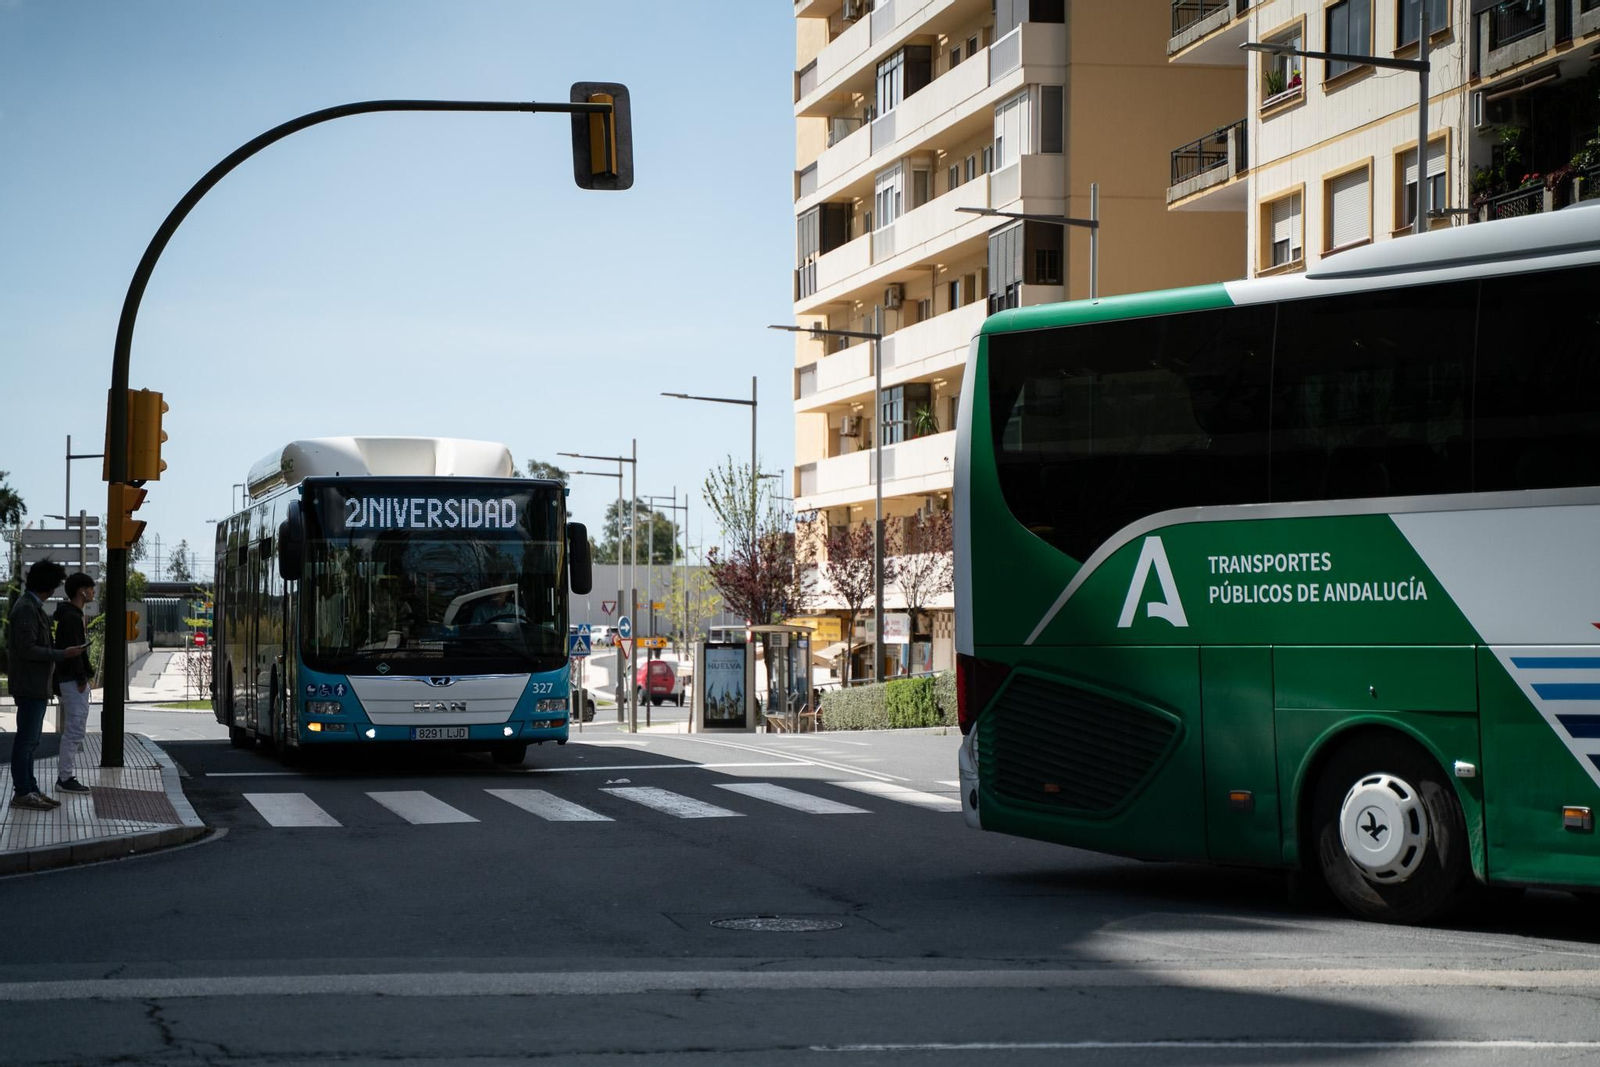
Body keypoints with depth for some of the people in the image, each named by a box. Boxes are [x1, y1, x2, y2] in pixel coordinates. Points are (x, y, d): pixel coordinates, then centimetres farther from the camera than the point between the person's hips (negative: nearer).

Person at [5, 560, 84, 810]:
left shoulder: (32, 606, 14)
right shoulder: (26, 608, -17)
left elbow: (12, 645, 22)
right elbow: (27, 649, -22)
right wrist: (62, 654, -17)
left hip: (36, 686, 10)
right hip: (31, 686, -10)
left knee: (29, 740, 12)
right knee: (26, 739, -5)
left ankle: (30, 789, 17)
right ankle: (22, 792, -2)